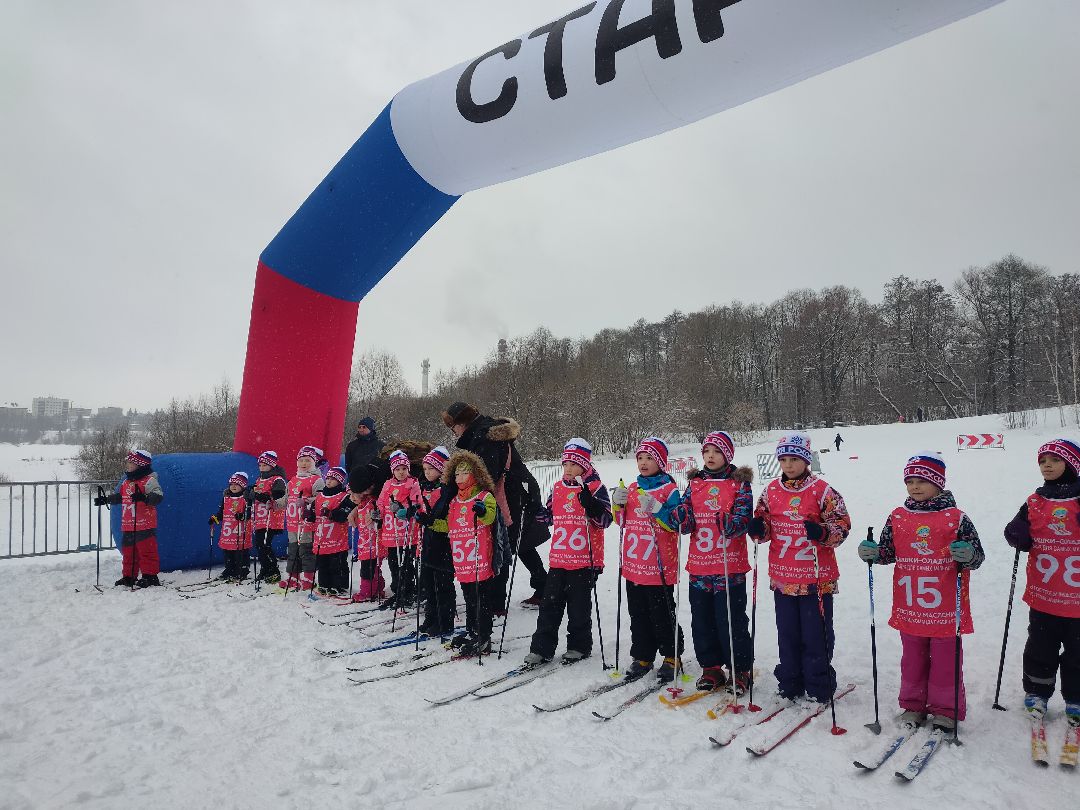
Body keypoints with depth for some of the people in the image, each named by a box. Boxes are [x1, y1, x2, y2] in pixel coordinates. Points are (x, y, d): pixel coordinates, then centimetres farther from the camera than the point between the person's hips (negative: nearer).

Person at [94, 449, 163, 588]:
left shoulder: (149, 480, -12)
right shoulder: (126, 482, 15)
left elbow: (158, 496, -26)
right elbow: (119, 496, 32)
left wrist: (144, 497, -41)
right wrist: (105, 499, 28)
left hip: (145, 526, -9)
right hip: (127, 526, 9)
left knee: (146, 551, -4)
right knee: (128, 552, 15)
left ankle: (150, 576, 1)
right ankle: (128, 577, 25)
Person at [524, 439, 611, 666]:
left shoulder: (595, 488, -6)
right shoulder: (558, 488, 11)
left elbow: (605, 520, -13)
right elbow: (550, 516, 22)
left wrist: (589, 502, -28)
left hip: (584, 560, -5)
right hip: (558, 559, 5)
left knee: (579, 605, 8)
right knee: (550, 604, 7)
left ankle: (579, 646, 24)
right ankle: (542, 647, 15)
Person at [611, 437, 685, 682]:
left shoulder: (669, 489, -6)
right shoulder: (632, 488, 12)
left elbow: (676, 524, -12)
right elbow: (623, 522, 18)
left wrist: (655, 508, -24)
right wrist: (618, 504, 0)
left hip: (659, 565, -6)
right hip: (633, 563, 6)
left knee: (662, 614, 5)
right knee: (638, 614, 13)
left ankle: (672, 657, 21)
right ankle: (642, 657, 25)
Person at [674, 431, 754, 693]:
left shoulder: (739, 484, 0)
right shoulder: (694, 484, 11)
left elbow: (743, 516, -10)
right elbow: (686, 523, 6)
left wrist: (730, 524, -31)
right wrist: (680, 516, -16)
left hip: (730, 566, -4)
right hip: (699, 566, 4)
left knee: (730, 620, 0)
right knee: (702, 620, 10)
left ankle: (740, 671, 17)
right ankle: (711, 668, 25)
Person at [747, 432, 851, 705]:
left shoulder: (821, 490, -8)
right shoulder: (772, 490, 5)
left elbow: (842, 524, -6)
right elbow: (765, 527, 14)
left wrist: (823, 532, -25)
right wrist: (758, 528, -8)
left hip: (816, 577, -4)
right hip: (782, 577, 4)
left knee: (815, 634, 5)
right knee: (787, 634, 14)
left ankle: (819, 690, 20)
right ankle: (790, 687, 28)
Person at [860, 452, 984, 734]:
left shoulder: (956, 518, -4)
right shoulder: (897, 517, 4)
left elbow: (976, 556, -1)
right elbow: (888, 552, 12)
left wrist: (968, 556, -23)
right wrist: (872, 553, -9)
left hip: (946, 608, -3)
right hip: (909, 608, 3)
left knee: (945, 661, 9)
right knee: (912, 659, 16)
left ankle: (946, 710, 26)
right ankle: (912, 706, 31)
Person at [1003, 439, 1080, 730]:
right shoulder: (1035, 503, 3)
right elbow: (1018, 533, 7)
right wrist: (1018, 535, -15)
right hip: (1043, 597, 2)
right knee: (1040, 650, 14)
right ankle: (1037, 694, 29)